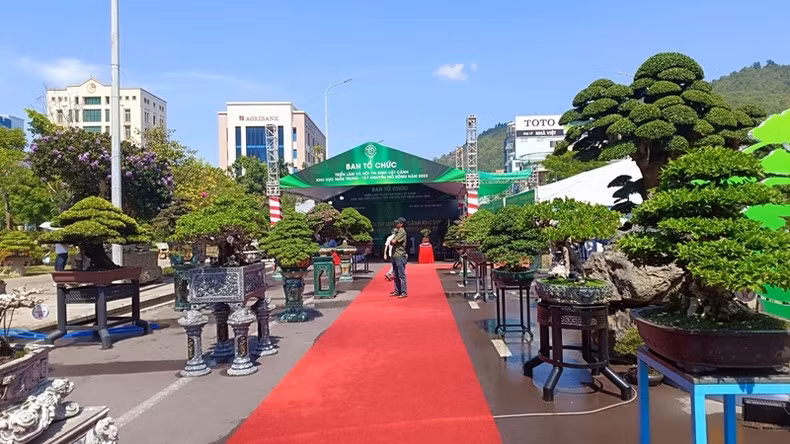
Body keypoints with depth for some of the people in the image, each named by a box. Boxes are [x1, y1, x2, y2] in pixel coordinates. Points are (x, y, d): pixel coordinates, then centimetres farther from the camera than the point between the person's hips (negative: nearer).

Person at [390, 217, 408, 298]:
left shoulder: (402, 232, -10)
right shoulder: (397, 232, 19)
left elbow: (394, 242, -16)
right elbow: (391, 242, 17)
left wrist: (393, 241, 5)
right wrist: (392, 241, -3)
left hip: (400, 256, -9)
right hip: (394, 256, 9)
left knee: (401, 275, -8)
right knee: (396, 275, 13)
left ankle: (404, 292, -5)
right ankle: (397, 291, 21)